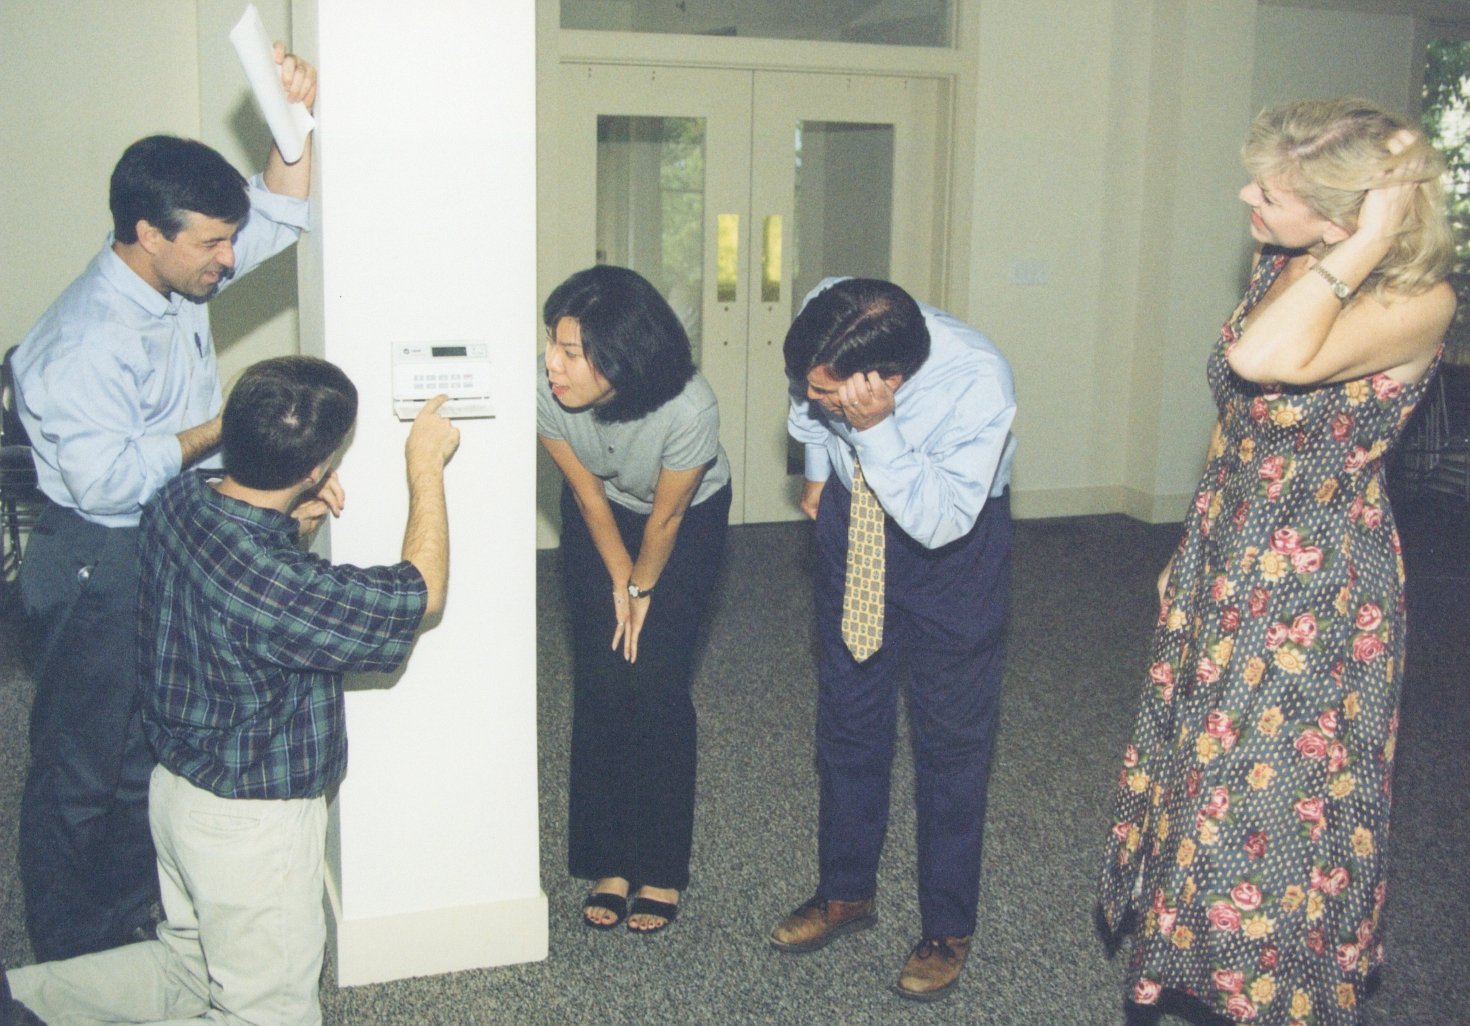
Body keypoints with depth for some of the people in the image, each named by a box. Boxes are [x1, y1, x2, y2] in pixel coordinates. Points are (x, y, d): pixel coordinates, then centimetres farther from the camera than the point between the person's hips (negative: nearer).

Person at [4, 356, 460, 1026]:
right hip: (252, 820, -9)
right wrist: (426, 469, -10)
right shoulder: (276, 587, -34)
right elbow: (421, 595, -20)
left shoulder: (176, 501, -10)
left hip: (178, 787, 9)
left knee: (193, 965, 28)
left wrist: (293, 521, -4)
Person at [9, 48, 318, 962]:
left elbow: (278, 215, 7)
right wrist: (218, 428, -19)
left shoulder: (179, 278, -1)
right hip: (99, 571, -9)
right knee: (79, 766, 7)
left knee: (147, 749, 21)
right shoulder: (85, 341, -27)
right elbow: (106, 479, -29)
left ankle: (127, 913, 40)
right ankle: (70, 965, 23)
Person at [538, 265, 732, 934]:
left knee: (656, 685, -7)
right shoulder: (541, 391, -31)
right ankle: (611, 862, 11)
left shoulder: (688, 409, -39)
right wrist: (620, 582, -4)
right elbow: (589, 493, -13)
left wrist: (643, 587, -5)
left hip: (688, 521, -2)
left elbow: (665, 517, -20)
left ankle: (662, 870, 7)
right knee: (601, 684, -3)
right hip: (600, 519, 3)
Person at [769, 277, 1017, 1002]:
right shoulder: (822, 319, -26)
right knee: (847, 717, 13)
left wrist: (875, 429, -45)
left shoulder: (979, 384, -38)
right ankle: (846, 893, 32)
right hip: (851, 518, 4)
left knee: (950, 736, 5)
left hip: (953, 544, -4)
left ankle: (948, 929, 21)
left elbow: (939, 521, -34)